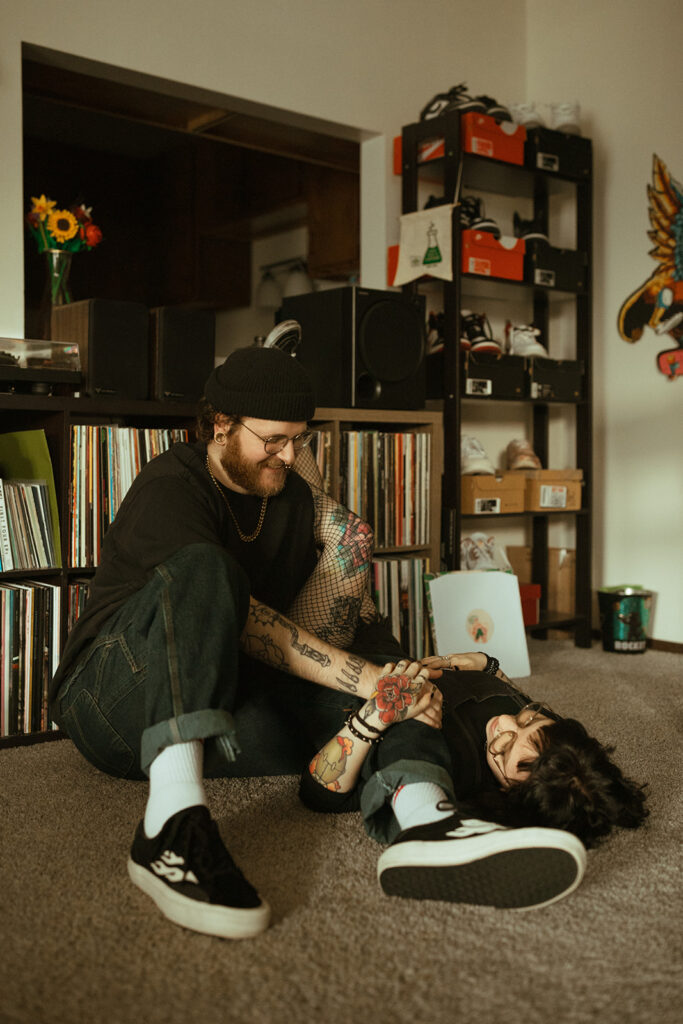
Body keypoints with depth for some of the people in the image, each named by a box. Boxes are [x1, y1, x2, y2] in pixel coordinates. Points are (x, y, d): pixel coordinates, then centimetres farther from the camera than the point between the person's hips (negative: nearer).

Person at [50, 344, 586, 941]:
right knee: (203, 570, -32)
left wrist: (387, 668, -13)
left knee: (376, 648, -10)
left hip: (228, 716, 6)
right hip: (114, 703, -6)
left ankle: (422, 816, -42)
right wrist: (361, 676, -30)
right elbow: (245, 620, -25)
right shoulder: (169, 489, -11)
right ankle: (173, 825, -51)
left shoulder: (293, 497, 12)